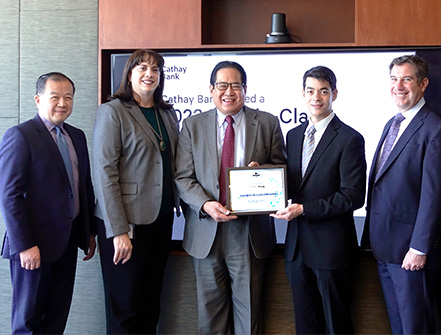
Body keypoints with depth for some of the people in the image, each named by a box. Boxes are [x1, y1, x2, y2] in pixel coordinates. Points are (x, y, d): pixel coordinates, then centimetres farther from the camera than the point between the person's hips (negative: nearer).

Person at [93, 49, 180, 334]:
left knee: (151, 304, 14)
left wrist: (178, 204, 3)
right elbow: (105, 173, -13)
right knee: (124, 306, 4)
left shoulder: (168, 114, 13)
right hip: (126, 223, -6)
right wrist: (118, 231, -17)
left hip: (161, 219, 6)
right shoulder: (112, 111, -7)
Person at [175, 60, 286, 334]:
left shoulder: (268, 124, 4)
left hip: (250, 232, -1)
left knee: (248, 313, 7)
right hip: (206, 232, 1)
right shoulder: (193, 126, 6)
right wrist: (205, 204, -16)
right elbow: (184, 177, 1)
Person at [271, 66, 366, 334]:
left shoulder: (350, 139, -10)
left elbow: (353, 196, -16)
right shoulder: (293, 135, 11)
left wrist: (304, 209, -19)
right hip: (297, 244, 6)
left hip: (331, 247, -6)